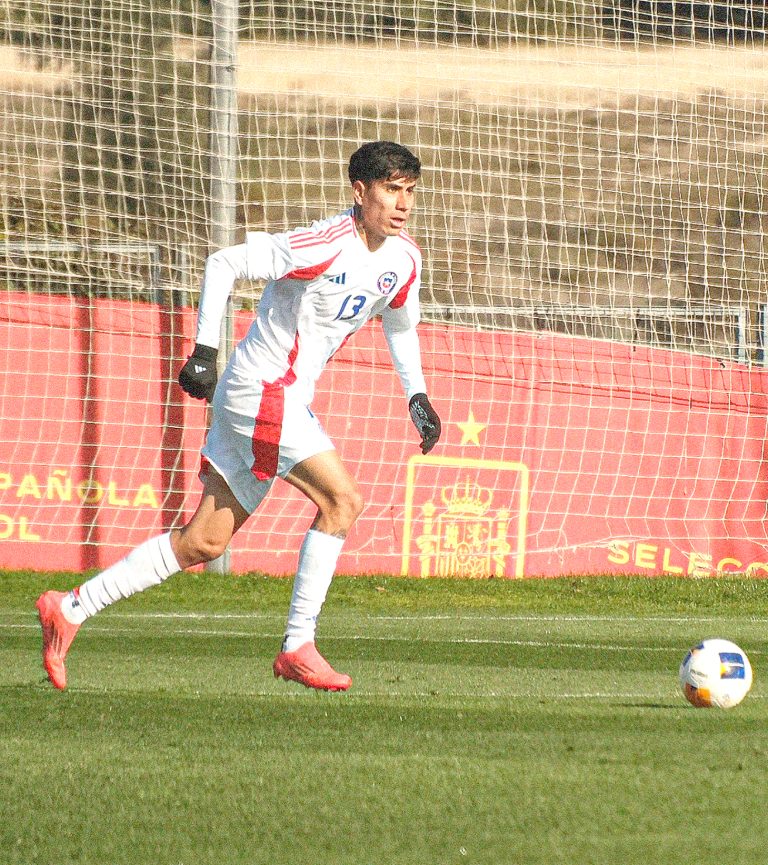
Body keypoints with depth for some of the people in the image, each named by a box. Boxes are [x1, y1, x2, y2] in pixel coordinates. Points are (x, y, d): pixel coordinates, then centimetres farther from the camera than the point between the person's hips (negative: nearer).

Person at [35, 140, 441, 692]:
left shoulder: (403, 259, 6)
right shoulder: (326, 245, -20)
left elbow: (400, 323, 27)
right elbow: (225, 263, -17)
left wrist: (417, 396, 18)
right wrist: (205, 350, -19)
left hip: (287, 400, 9)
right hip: (261, 391, -9)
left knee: (205, 543, 8)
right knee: (342, 498, -19)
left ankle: (71, 608, 14)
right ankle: (298, 647, -13)